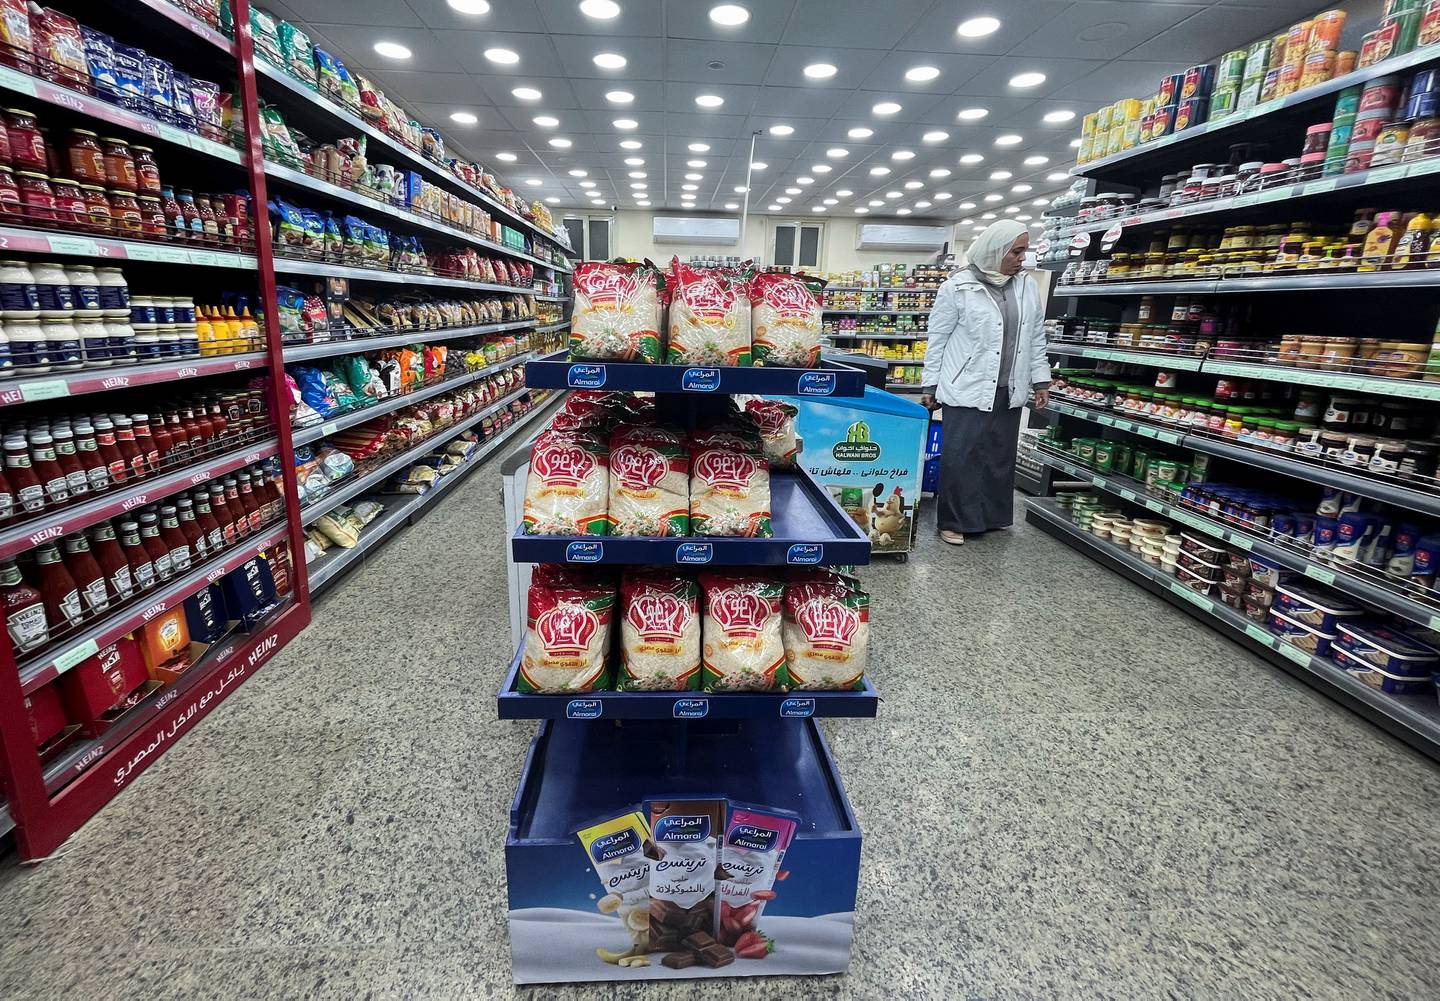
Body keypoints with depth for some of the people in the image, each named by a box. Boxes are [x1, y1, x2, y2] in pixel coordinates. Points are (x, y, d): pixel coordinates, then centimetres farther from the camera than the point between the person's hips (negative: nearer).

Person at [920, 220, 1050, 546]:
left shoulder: (1027, 286, 9)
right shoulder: (958, 288, -6)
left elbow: (1036, 337, 15)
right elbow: (937, 340, -3)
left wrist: (1041, 380, 11)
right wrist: (930, 386, -3)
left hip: (1008, 391, 5)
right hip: (967, 389, -5)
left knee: (1001, 455, 12)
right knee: (960, 457, -3)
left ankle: (994, 514, 27)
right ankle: (953, 521, 9)